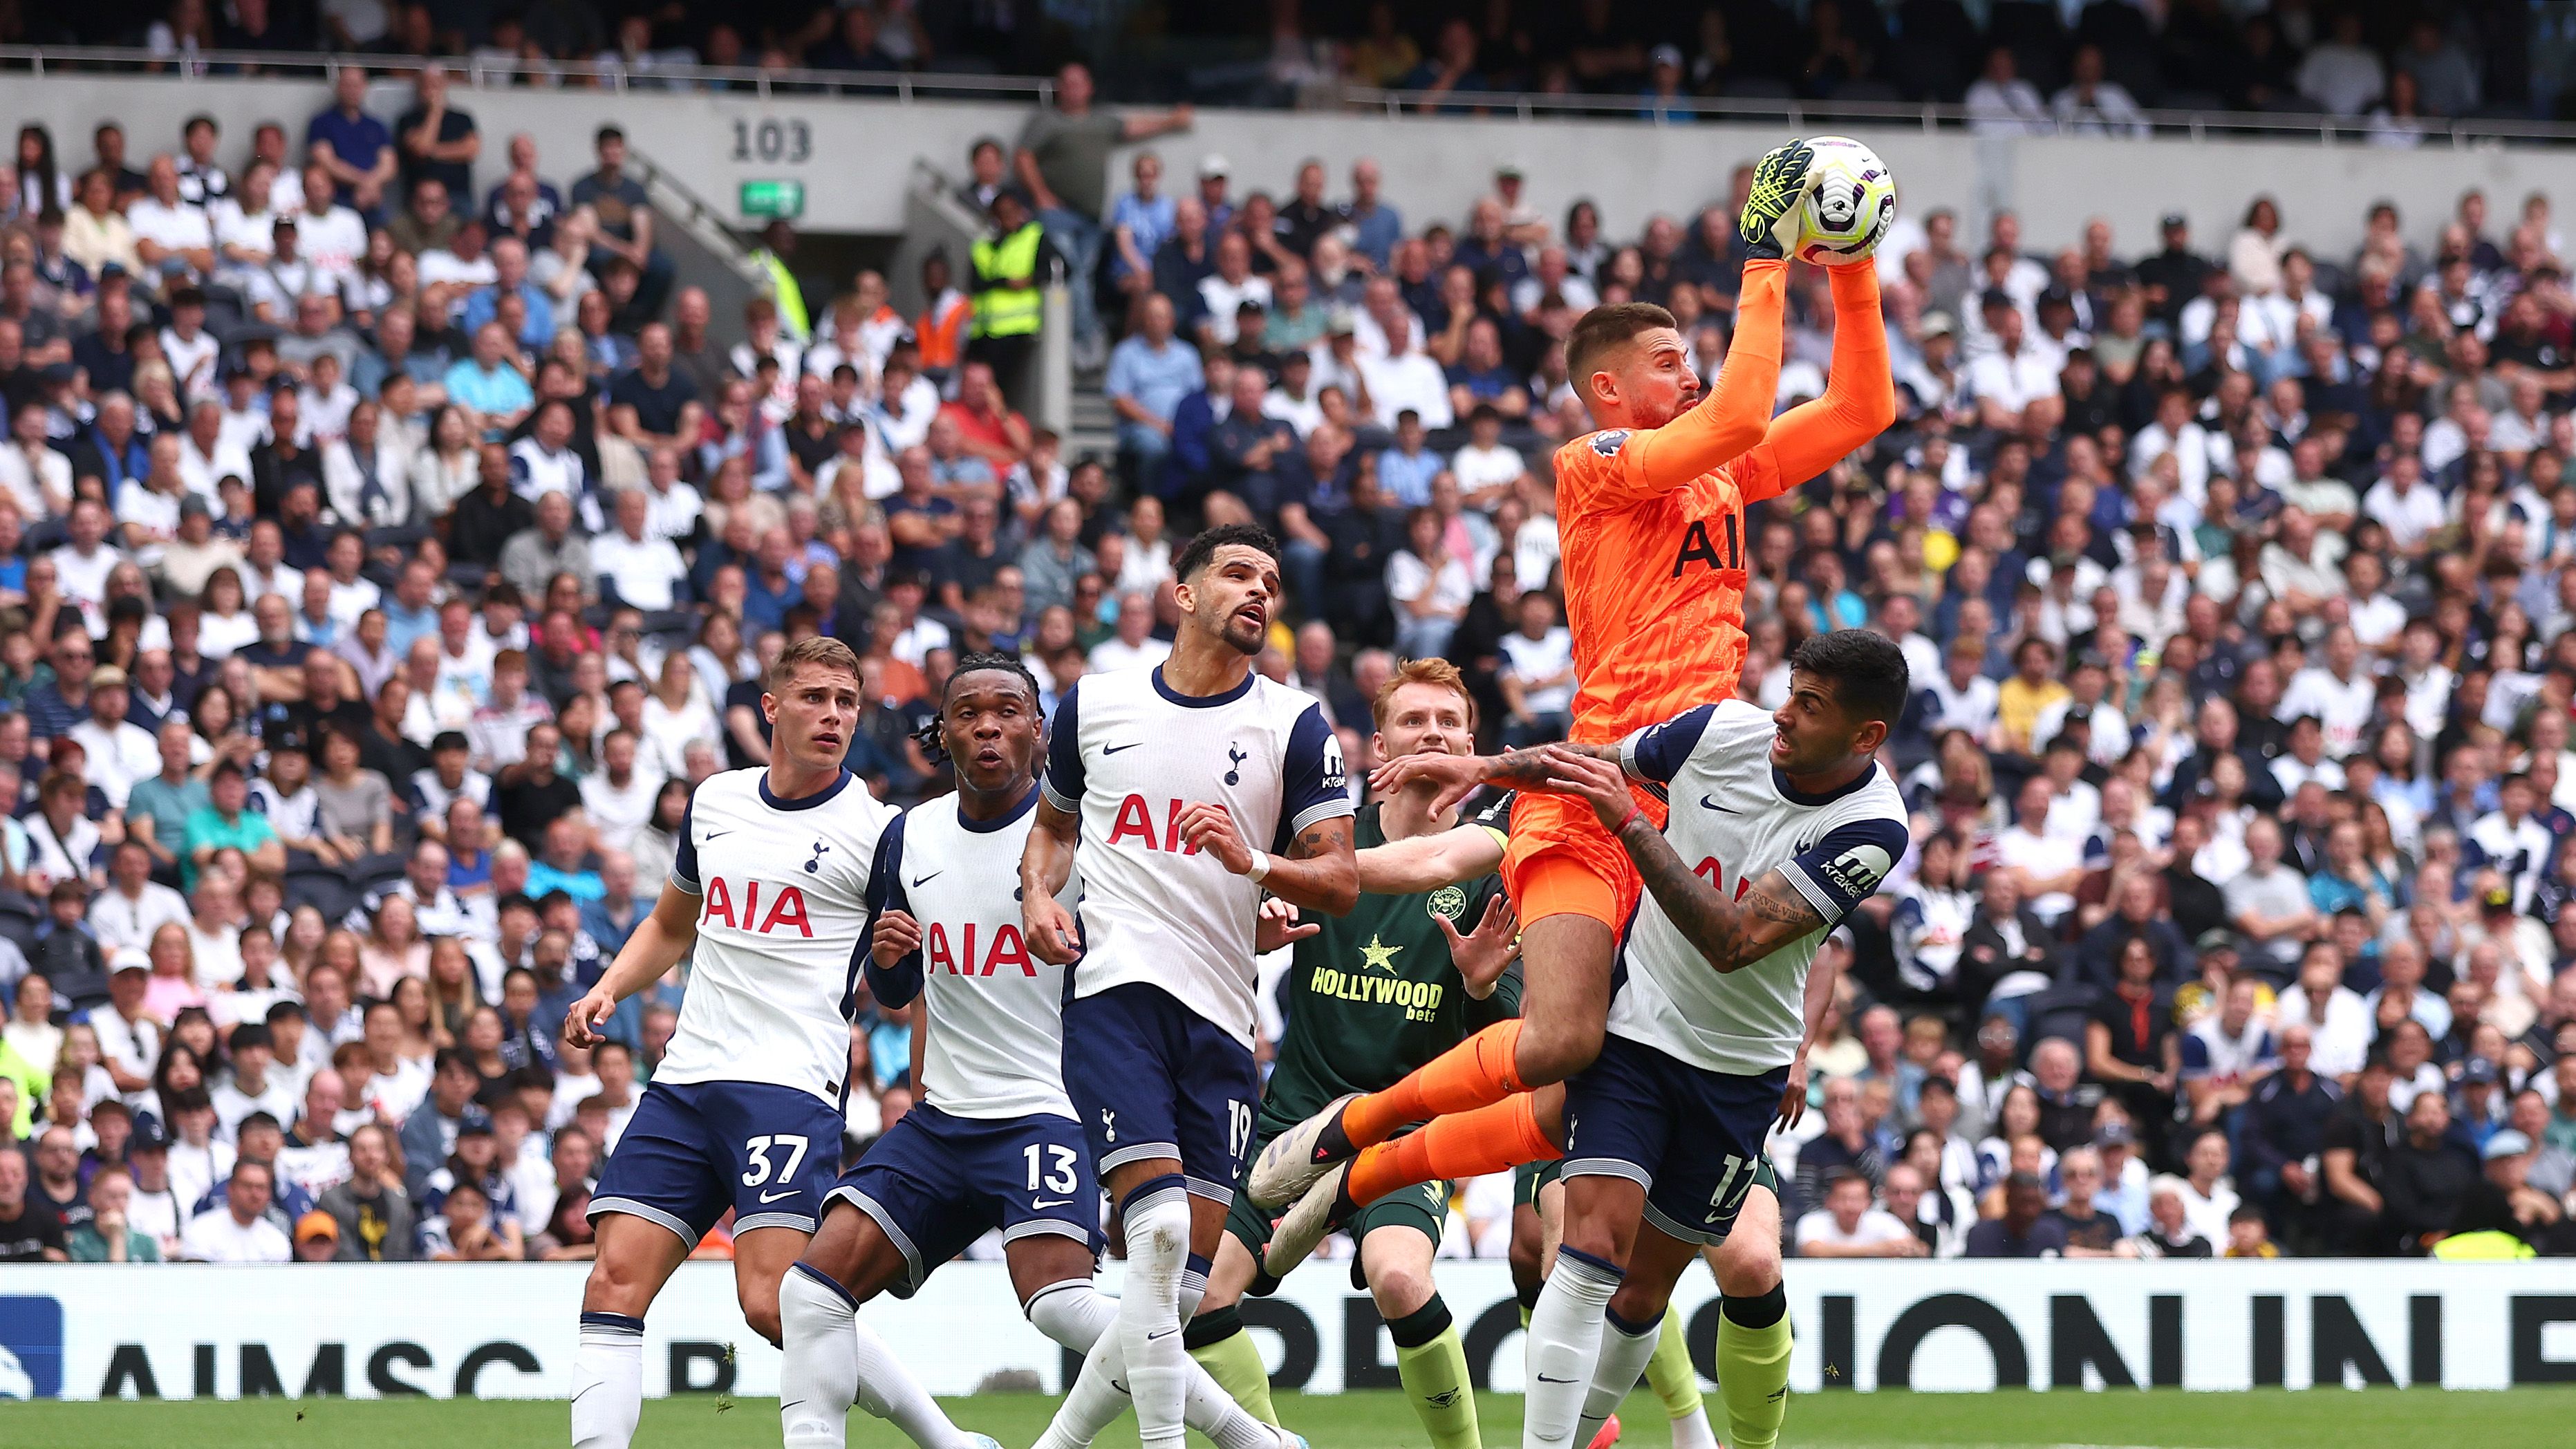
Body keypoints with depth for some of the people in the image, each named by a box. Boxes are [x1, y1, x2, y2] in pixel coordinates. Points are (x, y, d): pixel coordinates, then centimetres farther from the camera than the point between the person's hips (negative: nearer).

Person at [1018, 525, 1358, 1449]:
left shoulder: (1293, 726, 5)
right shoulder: (1093, 705, 10)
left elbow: (1341, 883, 1)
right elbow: (1054, 823, 28)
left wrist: (1256, 862, -18)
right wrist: (1039, 894, 7)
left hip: (1221, 1015, 2)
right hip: (1113, 989, -2)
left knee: (1187, 1278, 1)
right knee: (1159, 1227, -21)